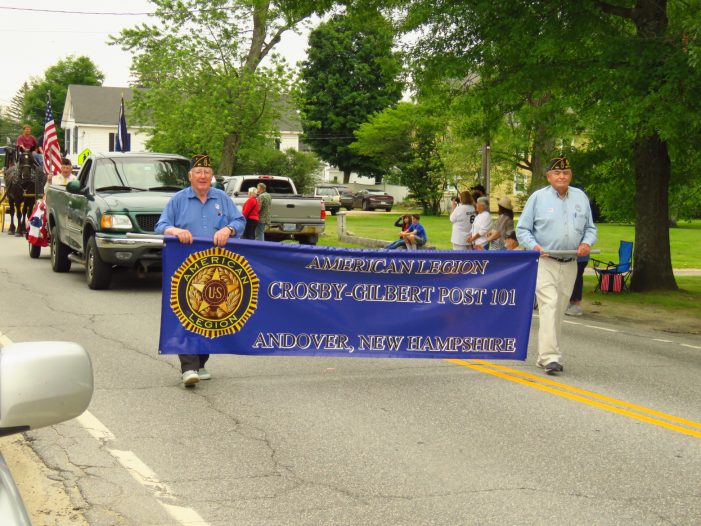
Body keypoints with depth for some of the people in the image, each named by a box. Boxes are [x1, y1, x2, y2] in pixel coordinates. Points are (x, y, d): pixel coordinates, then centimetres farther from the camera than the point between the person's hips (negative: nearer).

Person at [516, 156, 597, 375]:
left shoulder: (581, 197, 12)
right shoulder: (538, 197, 1)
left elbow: (590, 228, 17)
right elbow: (522, 229, 3)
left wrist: (586, 243, -4)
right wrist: (534, 246, -15)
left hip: (570, 264, 5)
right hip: (544, 262, -5)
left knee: (558, 311, 10)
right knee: (549, 307, -18)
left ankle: (544, 356, 21)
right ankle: (550, 357, -23)